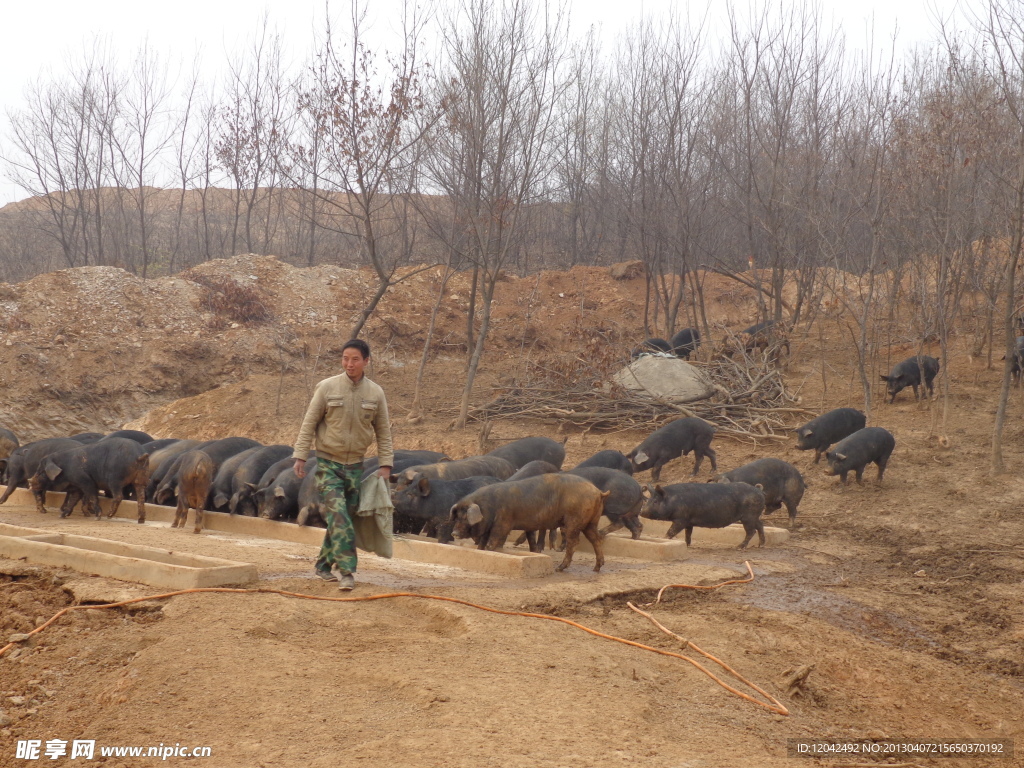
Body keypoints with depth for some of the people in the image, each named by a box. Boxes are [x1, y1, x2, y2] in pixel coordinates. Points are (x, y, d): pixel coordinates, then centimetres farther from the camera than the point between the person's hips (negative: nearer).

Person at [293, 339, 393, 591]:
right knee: (338, 516, -15)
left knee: (344, 518, 10)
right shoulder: (327, 387, -8)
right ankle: (347, 571, -15)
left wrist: (385, 465, 2)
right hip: (328, 464, -3)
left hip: (355, 466, 3)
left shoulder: (376, 393, -1)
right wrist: (300, 456, -7)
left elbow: (383, 431, 6)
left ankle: (324, 564, 27)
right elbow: (309, 423, -3)